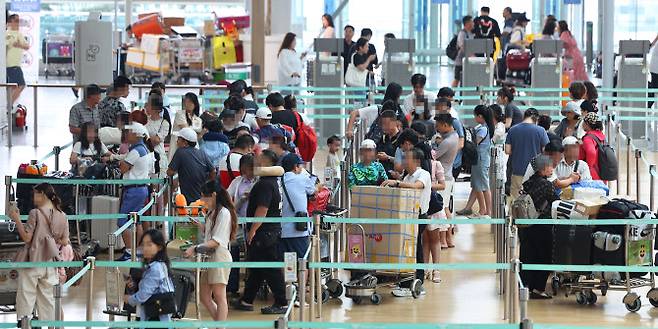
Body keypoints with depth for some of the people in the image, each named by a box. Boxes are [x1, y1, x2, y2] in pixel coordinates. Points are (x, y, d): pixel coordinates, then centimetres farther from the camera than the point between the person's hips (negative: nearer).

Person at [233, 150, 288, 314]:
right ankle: (246, 301, 23)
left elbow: (262, 209, -25)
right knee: (256, 268, 16)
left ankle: (281, 304, 0)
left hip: (263, 233, -10)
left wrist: (252, 231, -22)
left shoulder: (265, 185, -20)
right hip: (273, 231, 10)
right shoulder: (272, 181, 12)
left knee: (271, 270, -4)